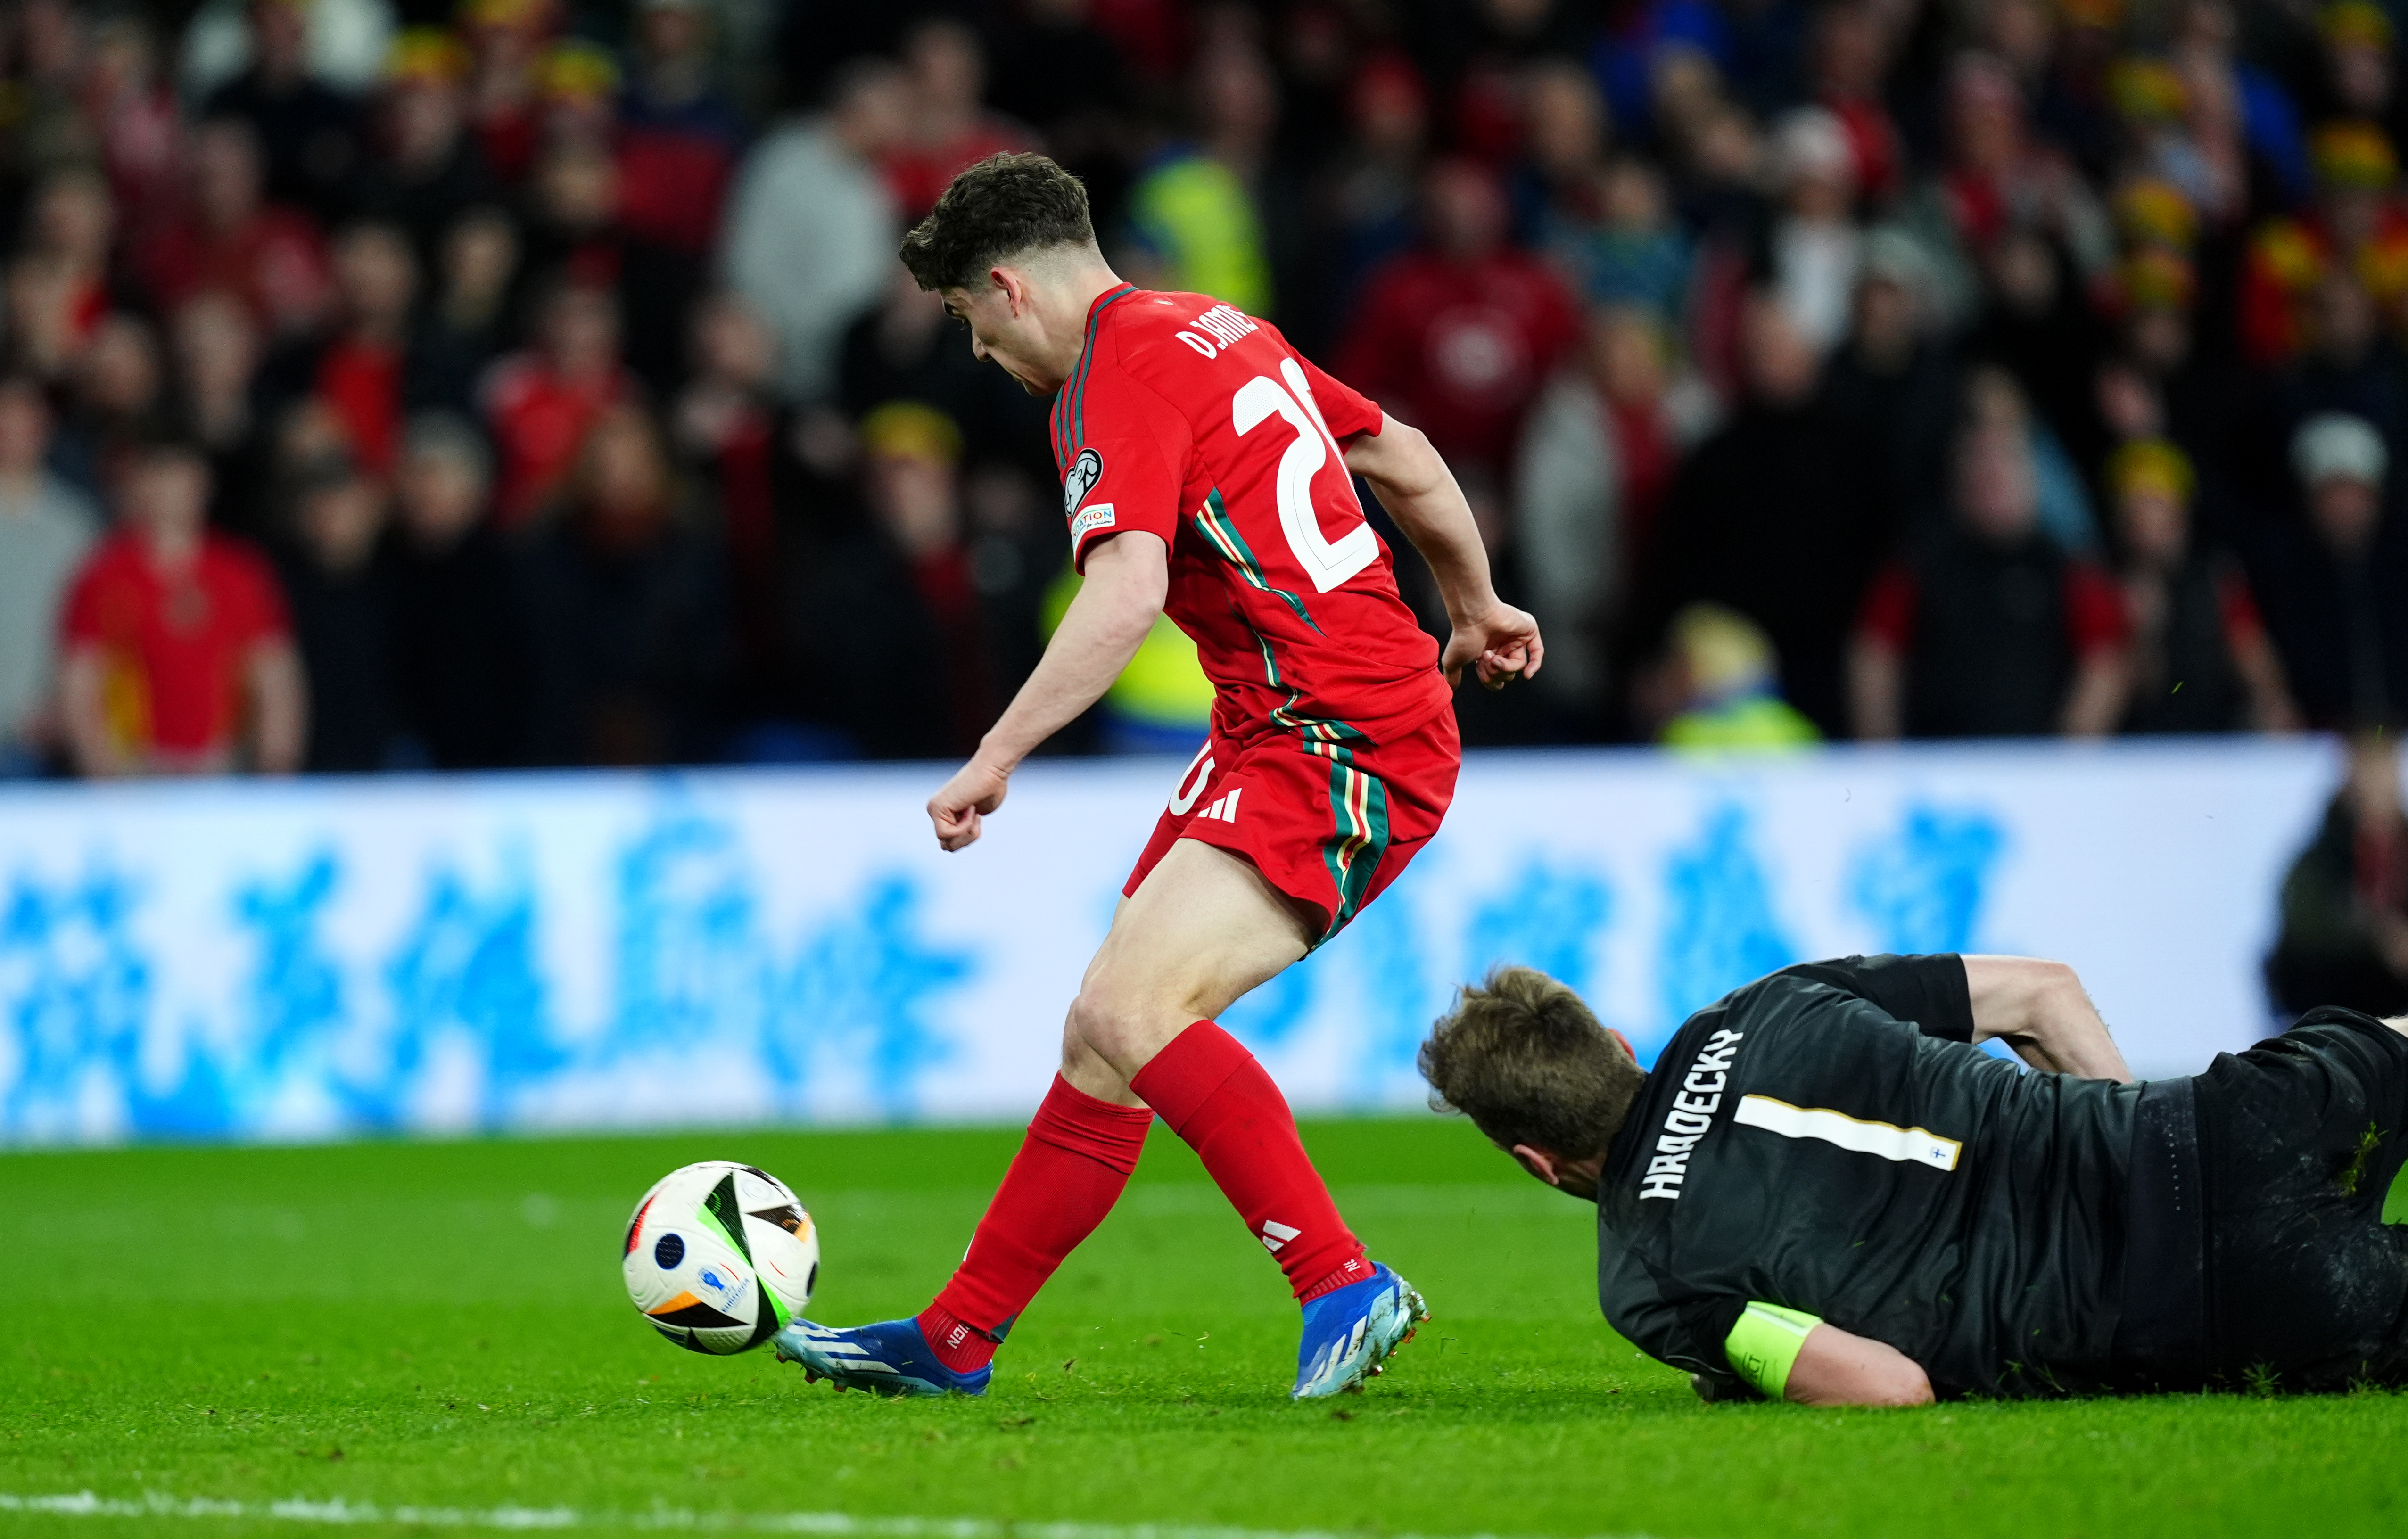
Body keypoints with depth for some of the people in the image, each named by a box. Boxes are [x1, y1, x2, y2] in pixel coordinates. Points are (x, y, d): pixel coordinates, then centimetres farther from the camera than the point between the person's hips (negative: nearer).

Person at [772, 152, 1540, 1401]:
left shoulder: (1117, 372, -12)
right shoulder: (1217, 329, 17)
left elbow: (1125, 595, -26)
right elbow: (1407, 461, 27)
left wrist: (995, 759, -26)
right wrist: (1475, 609, 41)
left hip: (1340, 743, -10)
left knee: (1132, 1010, -24)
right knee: (1104, 1038, 11)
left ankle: (1346, 1287, -26)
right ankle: (952, 1343, 18)